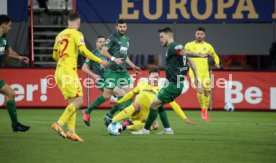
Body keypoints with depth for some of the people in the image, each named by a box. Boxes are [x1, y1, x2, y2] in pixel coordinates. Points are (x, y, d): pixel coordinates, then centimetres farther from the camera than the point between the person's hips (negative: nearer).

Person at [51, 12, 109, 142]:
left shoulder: (60, 35, 18)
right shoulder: (76, 34, -3)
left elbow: (55, 56, 24)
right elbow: (83, 51, -16)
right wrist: (100, 61, -10)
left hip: (59, 71, 8)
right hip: (68, 71, -8)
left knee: (71, 102, 9)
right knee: (78, 101, -10)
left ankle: (71, 131, -2)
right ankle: (59, 124, -18)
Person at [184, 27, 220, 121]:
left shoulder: (208, 46, 9)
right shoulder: (189, 45, 3)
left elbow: (215, 56, 19)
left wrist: (217, 63, 0)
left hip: (205, 72, 3)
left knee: (207, 92, 5)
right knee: (200, 90, -21)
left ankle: (205, 111, 23)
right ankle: (203, 110, -4)